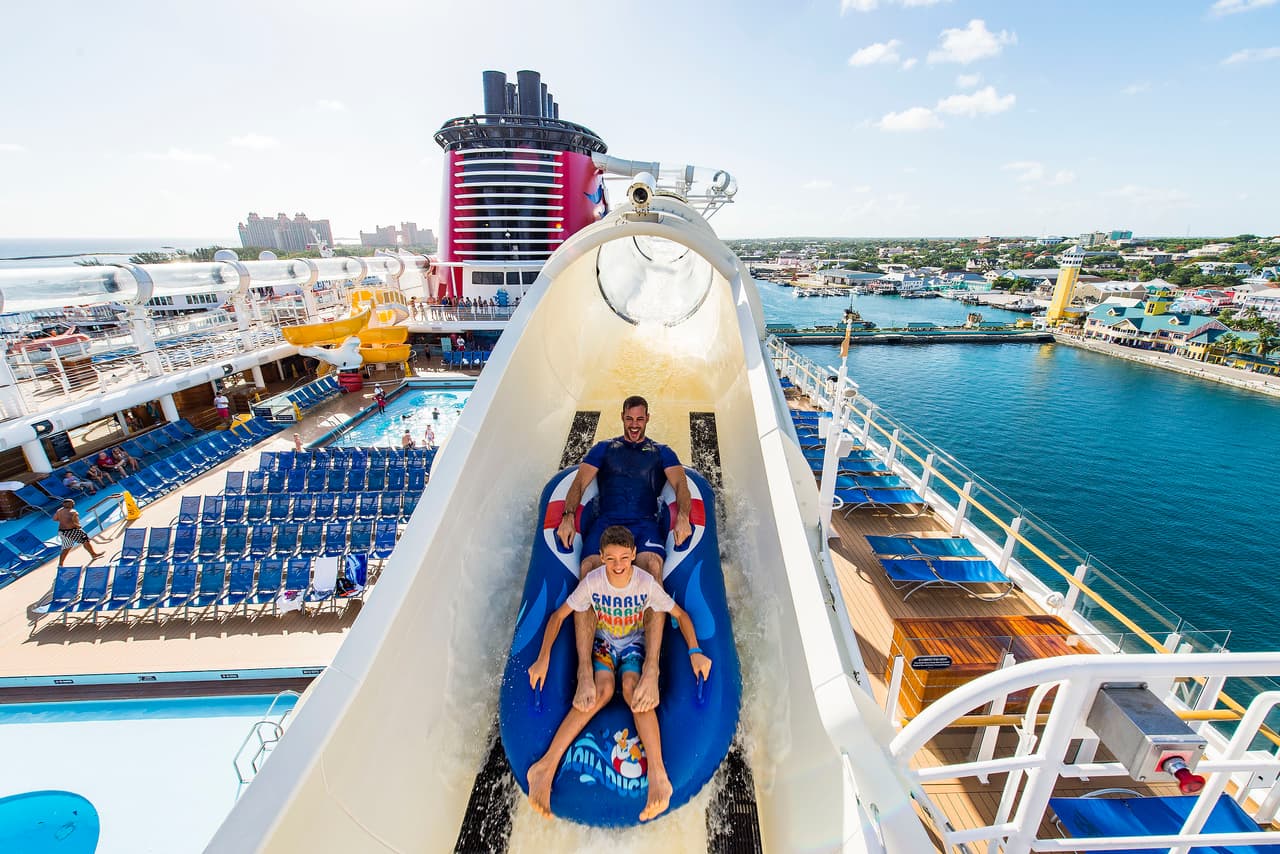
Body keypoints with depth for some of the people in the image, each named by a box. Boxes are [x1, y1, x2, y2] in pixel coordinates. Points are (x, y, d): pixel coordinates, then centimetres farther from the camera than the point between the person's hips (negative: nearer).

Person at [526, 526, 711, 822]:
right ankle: (546, 767, -31)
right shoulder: (592, 582, -18)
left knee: (631, 688, -31)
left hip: (633, 644, 0)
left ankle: (658, 774, -42)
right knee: (603, 689, -30)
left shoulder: (647, 583, -19)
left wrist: (695, 651, -21)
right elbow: (558, 616, -10)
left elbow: (680, 614, -9)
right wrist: (543, 658, -17)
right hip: (602, 642, 0)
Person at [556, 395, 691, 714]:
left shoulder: (661, 452, 25)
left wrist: (683, 515, -12)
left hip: (644, 524, -1)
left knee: (652, 566, -35)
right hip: (606, 523, 1)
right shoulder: (604, 449, 26)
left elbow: (681, 484, 10)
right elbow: (579, 484, 16)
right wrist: (568, 515, -4)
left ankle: (651, 669, -42)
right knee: (587, 574, -30)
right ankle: (584, 672, -35)